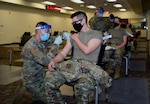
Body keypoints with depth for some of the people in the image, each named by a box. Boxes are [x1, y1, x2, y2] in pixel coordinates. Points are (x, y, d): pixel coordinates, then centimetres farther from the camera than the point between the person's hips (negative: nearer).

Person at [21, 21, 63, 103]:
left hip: (41, 76, 8)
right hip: (32, 81, -8)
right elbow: (46, 61, -36)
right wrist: (56, 44, -29)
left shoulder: (42, 42, 0)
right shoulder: (31, 46, -28)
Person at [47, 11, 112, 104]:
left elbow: (86, 50, -12)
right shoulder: (73, 36, 17)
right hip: (73, 66, 5)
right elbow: (63, 54, 11)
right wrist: (53, 61, -10)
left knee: (83, 86, -39)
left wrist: (76, 38, 2)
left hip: (89, 68, -4)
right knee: (50, 77, -20)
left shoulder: (97, 34, 2)